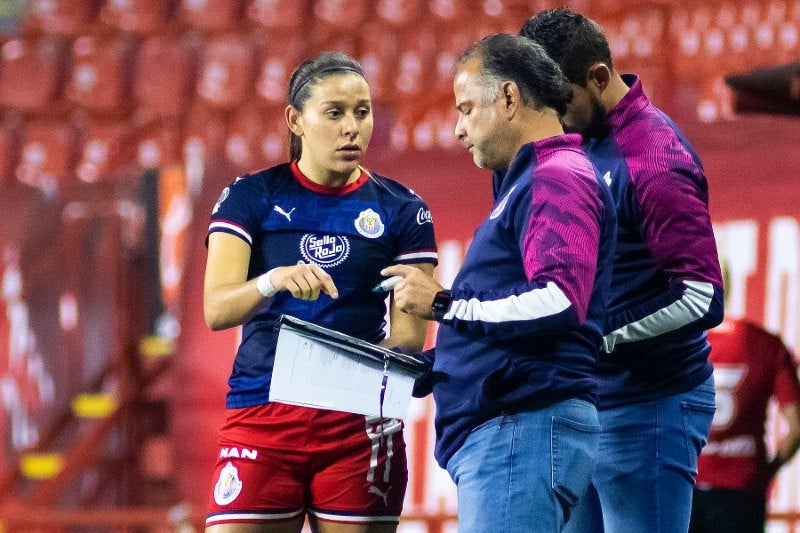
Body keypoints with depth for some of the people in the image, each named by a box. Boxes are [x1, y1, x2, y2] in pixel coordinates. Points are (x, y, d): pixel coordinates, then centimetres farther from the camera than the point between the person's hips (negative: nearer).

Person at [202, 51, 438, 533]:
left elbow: (409, 332, 0)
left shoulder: (401, 209, 7)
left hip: (359, 422, 1)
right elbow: (217, 308, -8)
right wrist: (274, 281, -29)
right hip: (261, 414, -1)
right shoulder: (251, 198, 5)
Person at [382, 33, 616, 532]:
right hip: (499, 430, 11)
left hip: (525, 429, -11)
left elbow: (558, 302, -23)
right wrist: (429, 368, 21)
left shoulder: (558, 178, -8)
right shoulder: (528, 182, 26)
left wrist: (443, 304, -15)